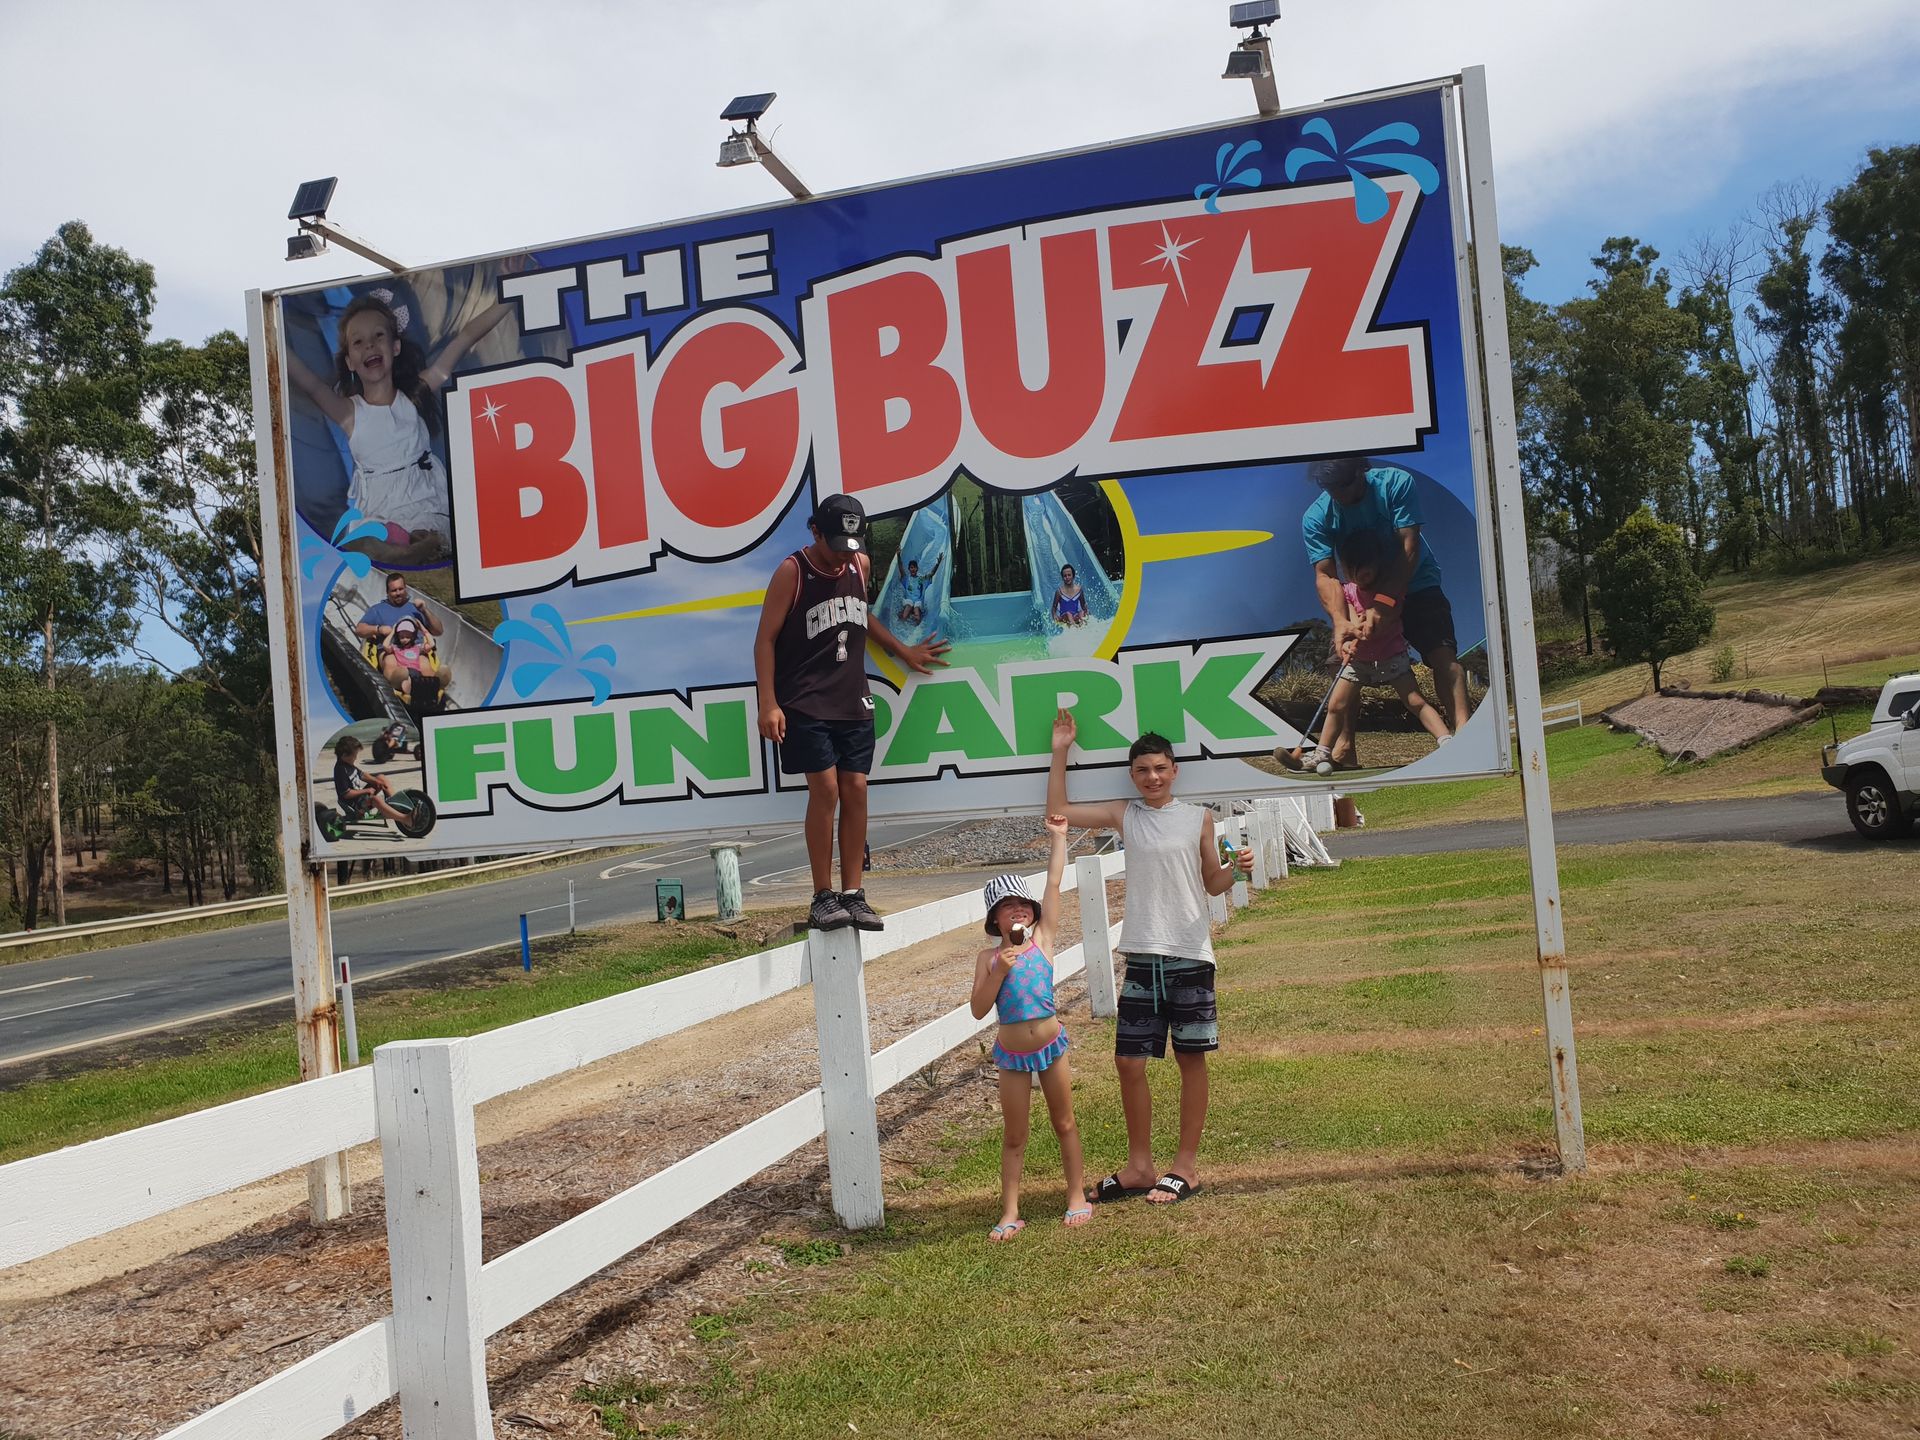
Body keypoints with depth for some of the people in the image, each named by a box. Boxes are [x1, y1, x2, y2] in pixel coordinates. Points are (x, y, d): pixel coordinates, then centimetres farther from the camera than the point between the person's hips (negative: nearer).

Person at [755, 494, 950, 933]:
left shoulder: (860, 565, 10)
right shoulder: (792, 571, -7)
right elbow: (766, 638, -7)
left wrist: (903, 651, 32)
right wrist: (769, 704, -13)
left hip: (853, 702, 5)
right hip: (806, 703, -5)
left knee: (855, 789, -1)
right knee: (825, 787, -13)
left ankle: (853, 894, 4)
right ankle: (823, 897, -5)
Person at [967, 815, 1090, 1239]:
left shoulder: (1042, 939, -5)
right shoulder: (988, 958, -6)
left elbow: (1054, 881, -6)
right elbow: (978, 1010, -11)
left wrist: (1057, 836, -5)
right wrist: (999, 971, -22)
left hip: (1051, 1045, 1)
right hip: (1012, 1056, -1)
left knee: (1065, 1124, 13)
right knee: (1014, 1136, 8)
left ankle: (1077, 1196, 27)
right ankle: (1010, 1212, 15)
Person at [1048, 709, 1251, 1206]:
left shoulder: (1198, 818, 3)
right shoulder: (1123, 815, 7)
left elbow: (1212, 884, 8)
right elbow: (1058, 812, 5)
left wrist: (1236, 869, -13)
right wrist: (1060, 752, 0)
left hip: (1190, 955, -2)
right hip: (1142, 956, 2)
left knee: (1191, 1058, 4)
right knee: (1129, 1060, 4)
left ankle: (1186, 1165, 16)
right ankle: (1139, 1165, 19)